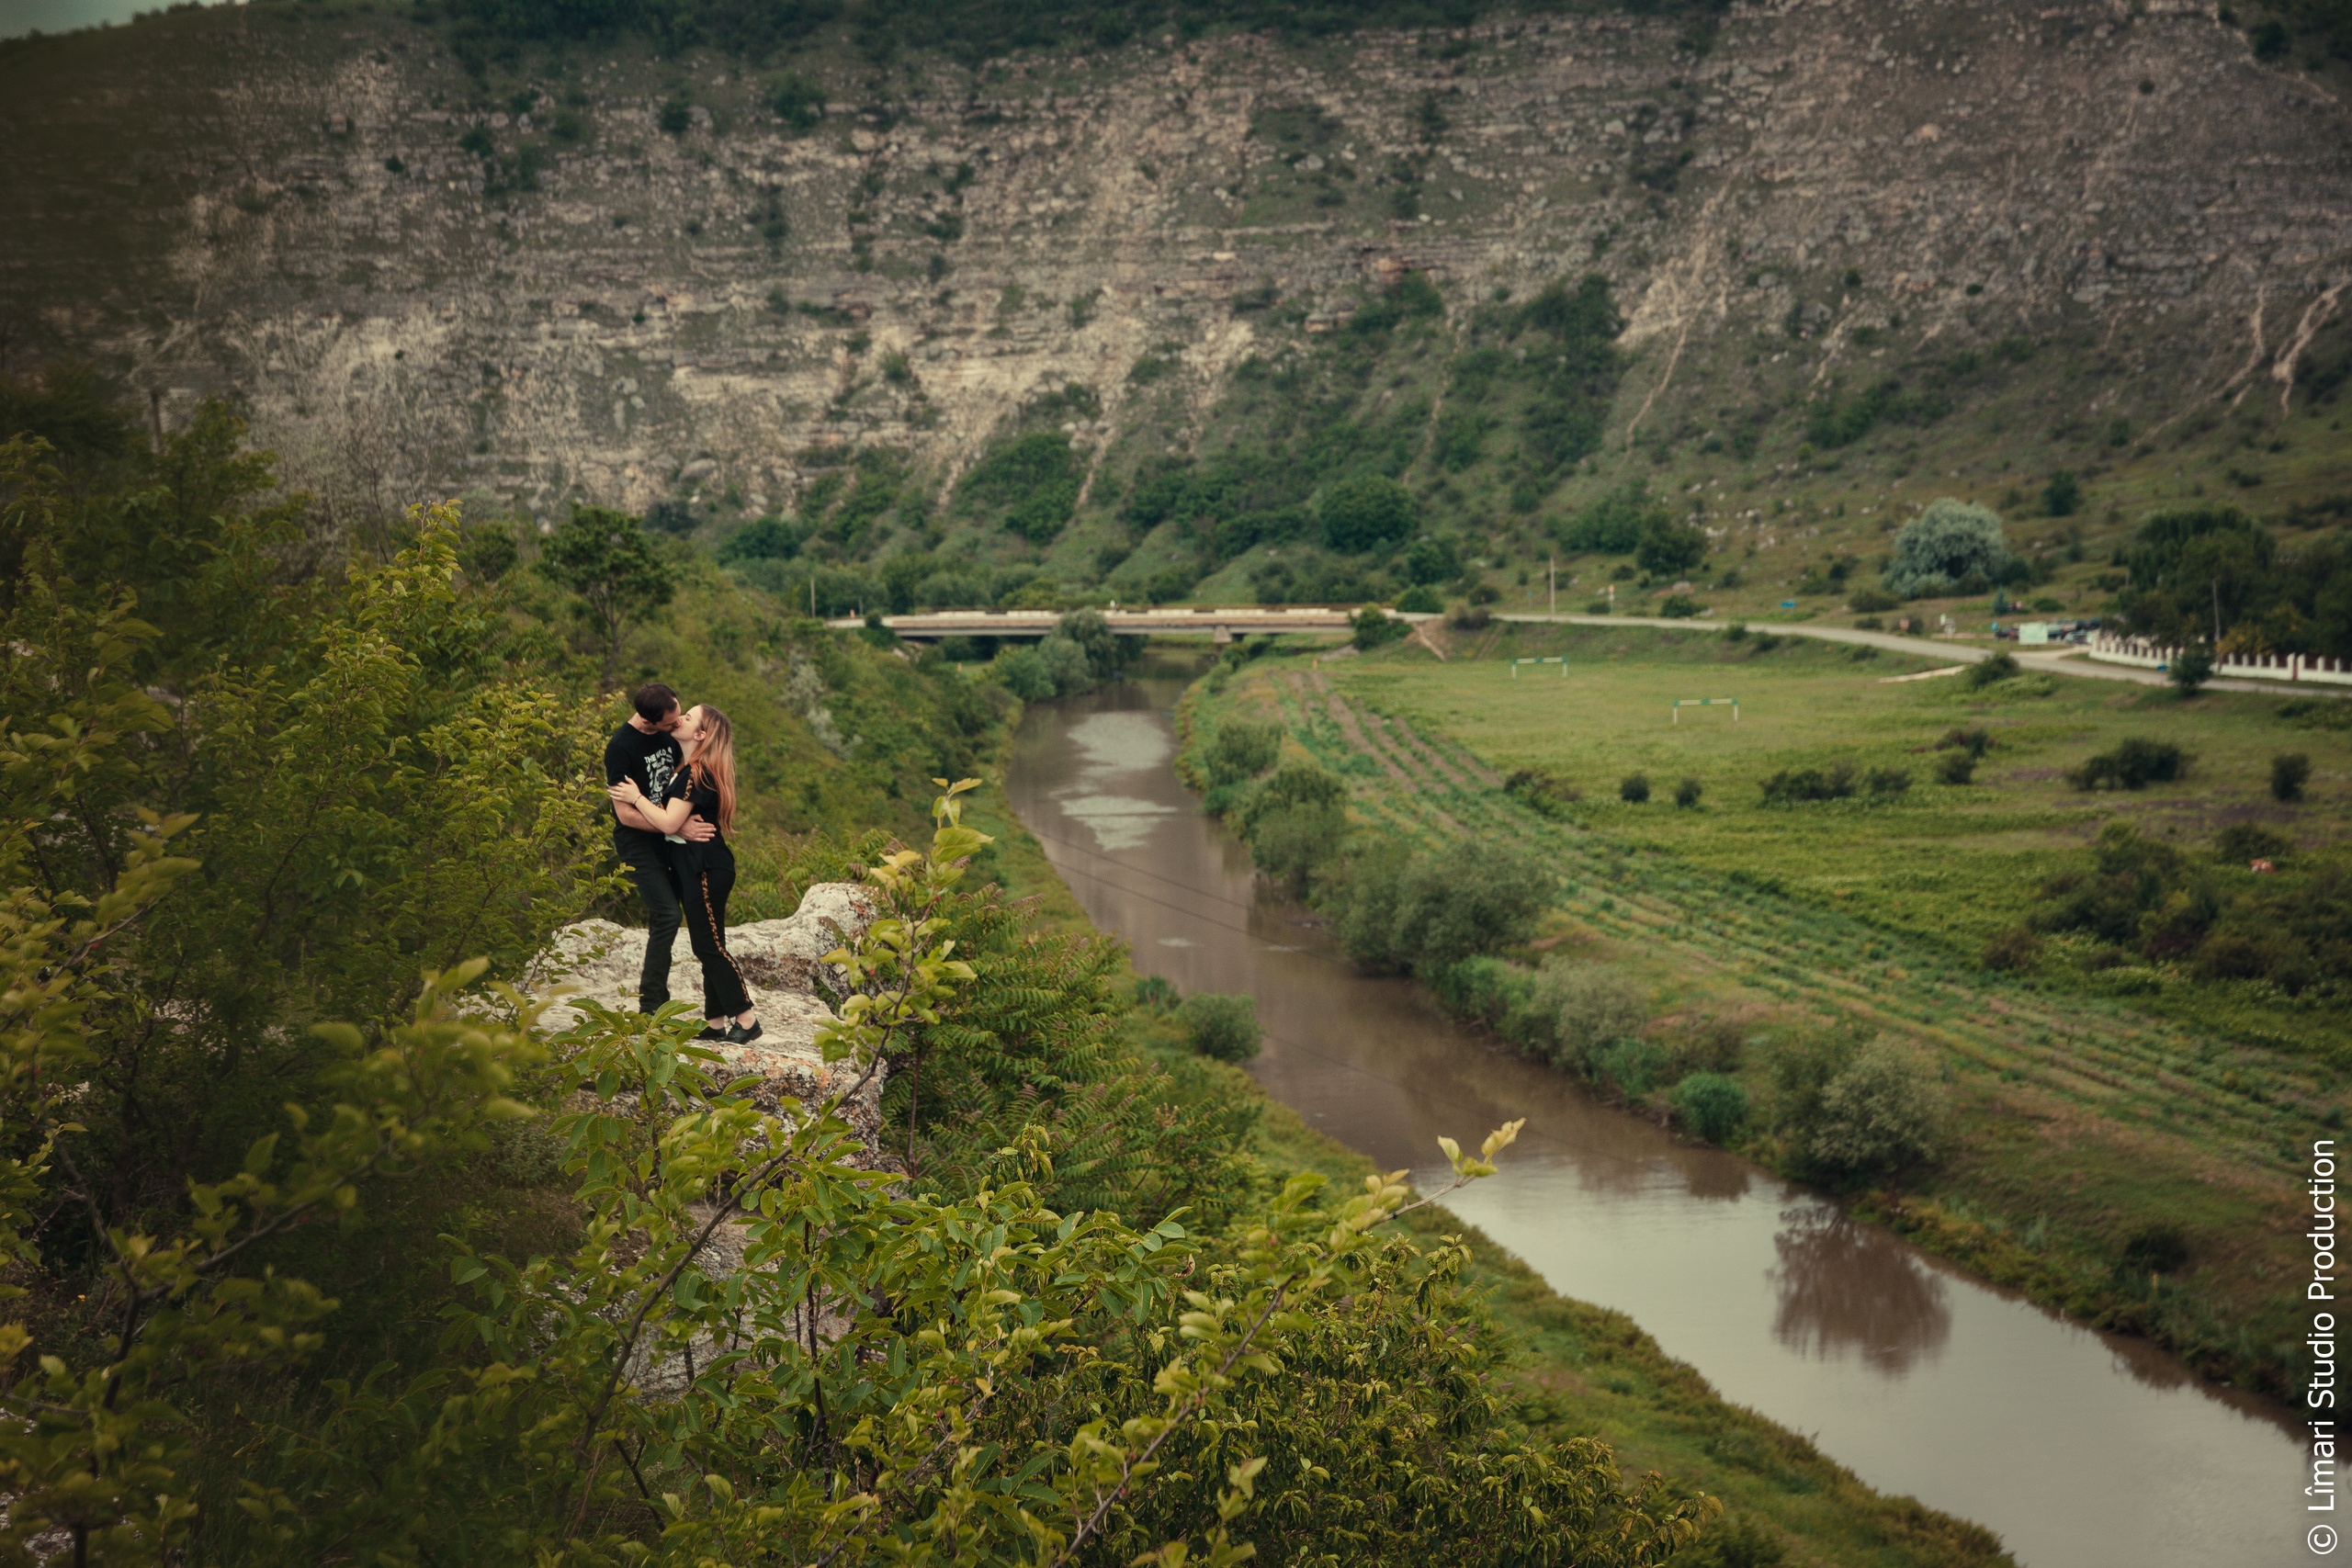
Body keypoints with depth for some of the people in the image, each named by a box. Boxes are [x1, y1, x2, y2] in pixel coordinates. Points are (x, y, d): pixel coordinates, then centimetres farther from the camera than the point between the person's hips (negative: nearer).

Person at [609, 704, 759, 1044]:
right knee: (708, 946, 12)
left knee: (709, 946, -6)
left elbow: (669, 822, -20)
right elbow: (676, 819, 21)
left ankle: (746, 1017, -1)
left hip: (706, 870, -10)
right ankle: (715, 1022, 17)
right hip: (699, 867, 10)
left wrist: (636, 798, -9)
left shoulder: (696, 774, -17)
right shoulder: (695, 770, 15)